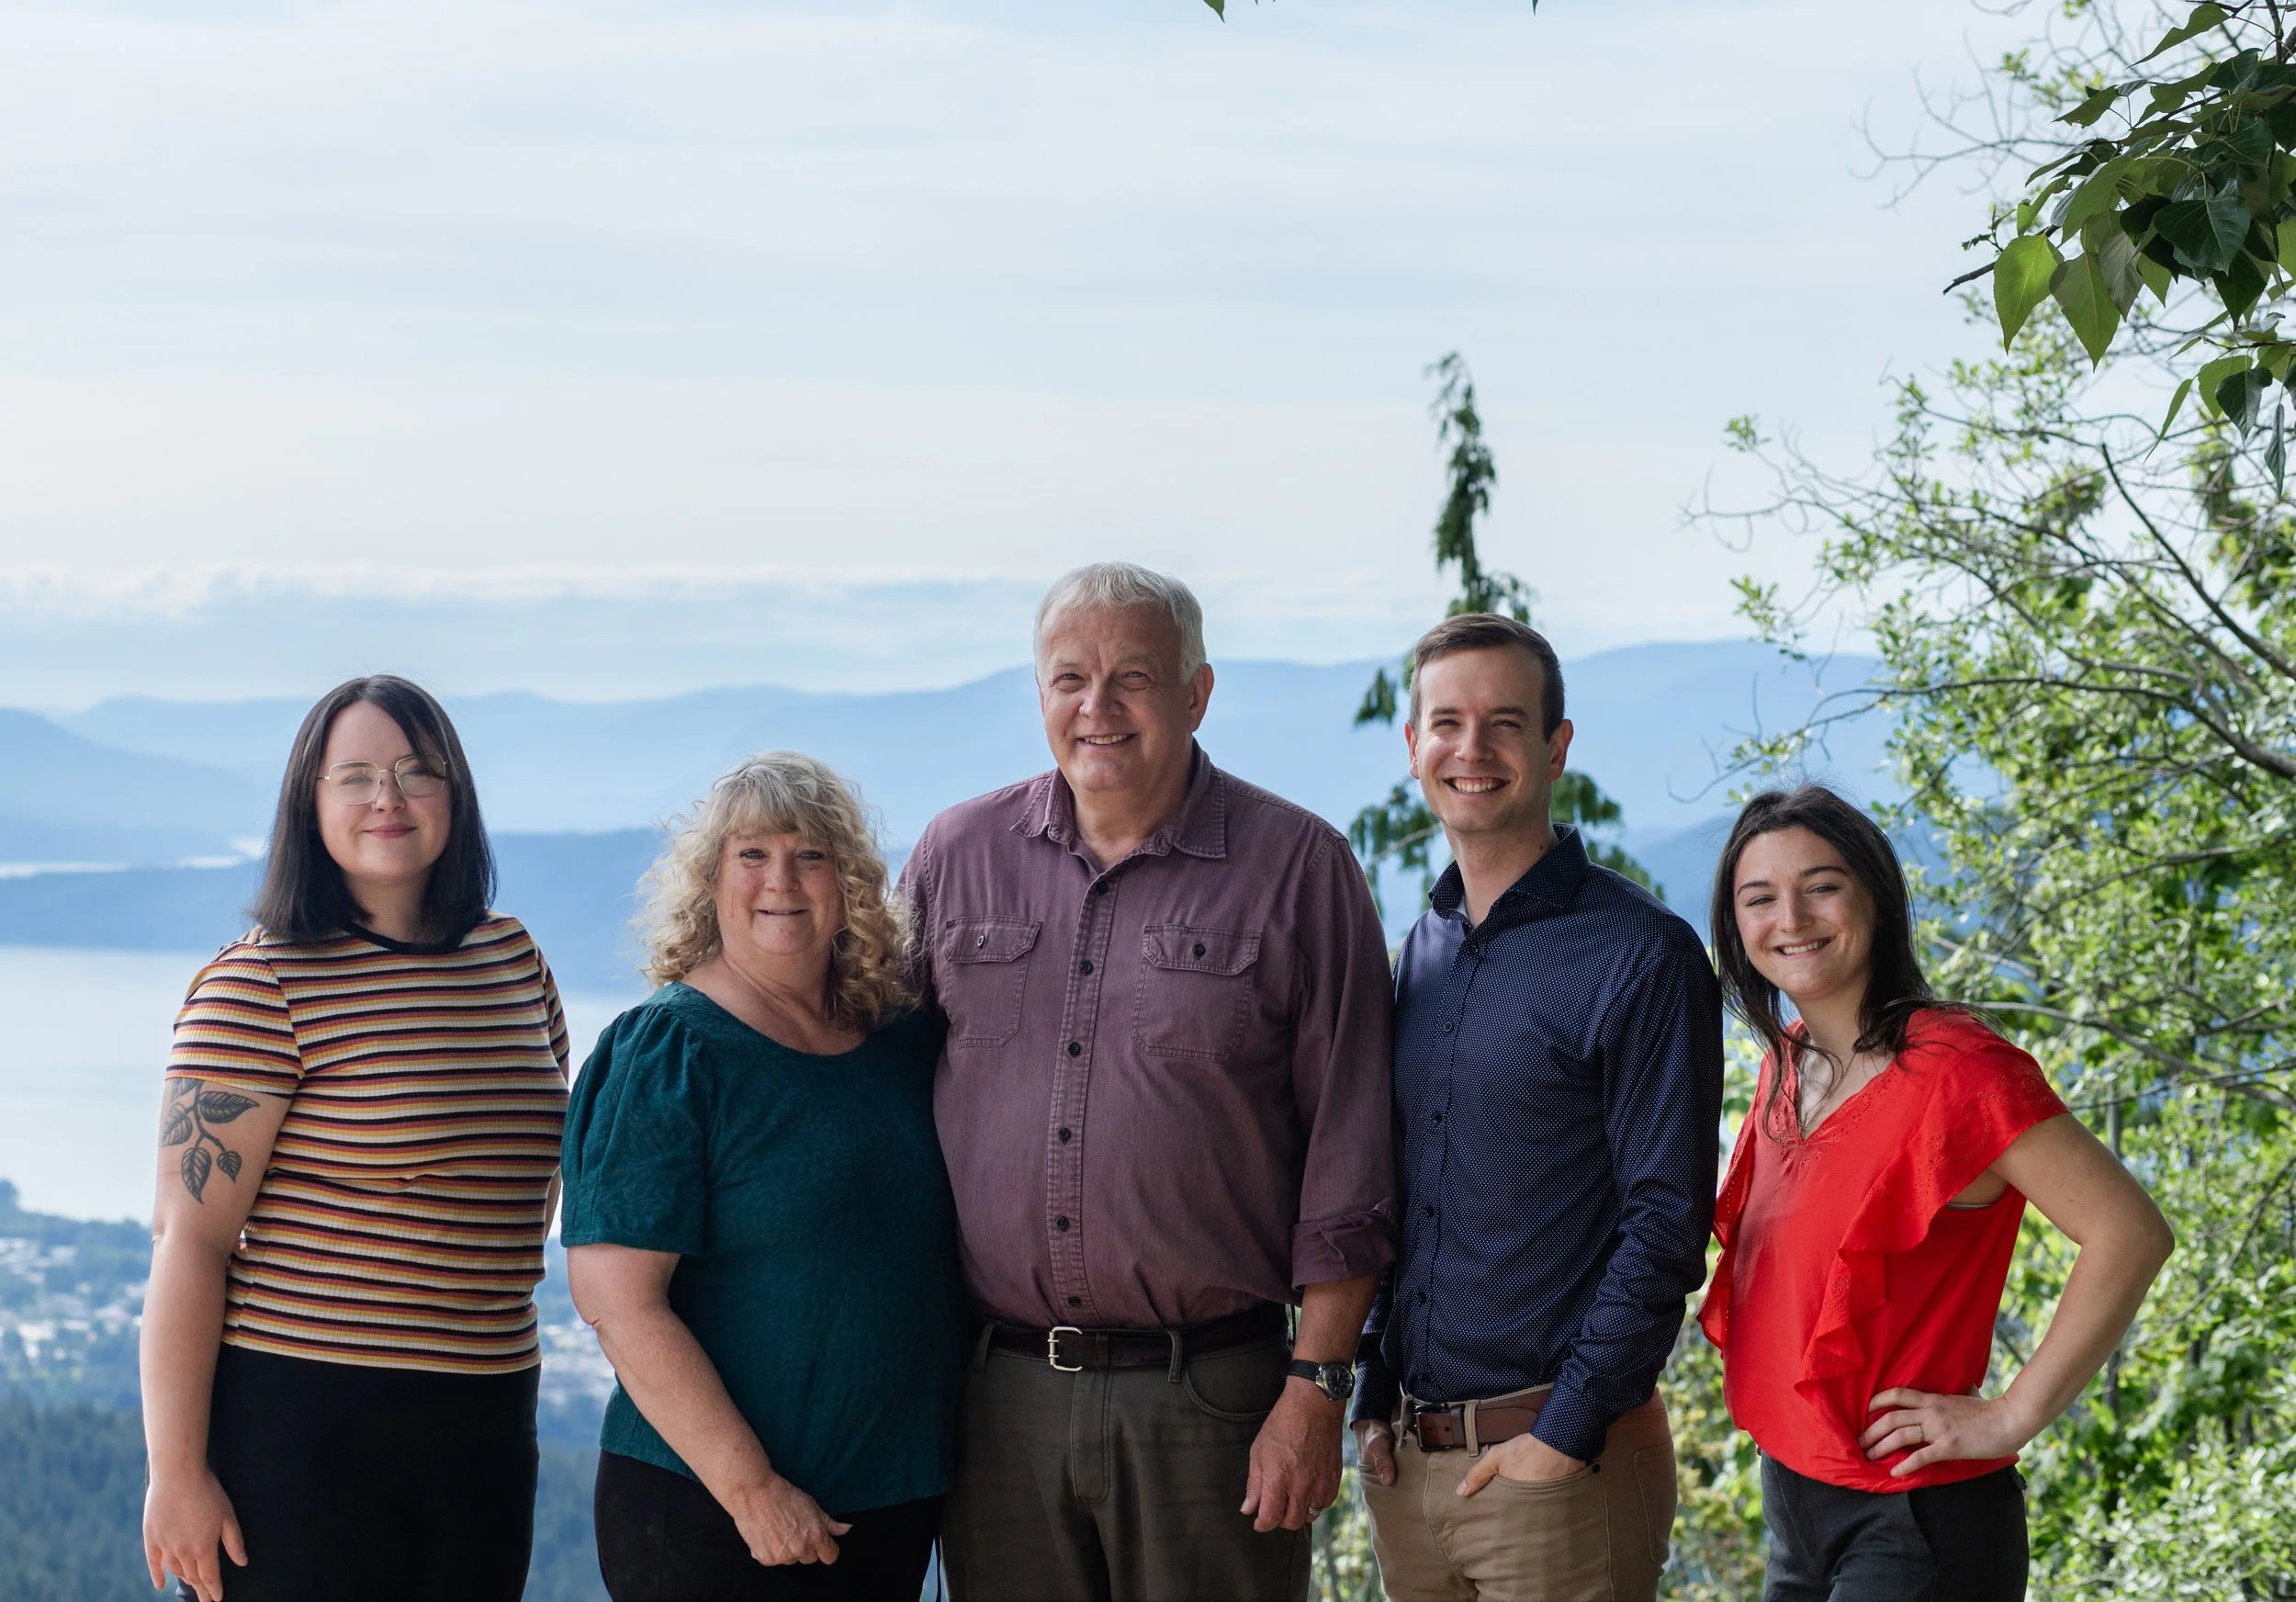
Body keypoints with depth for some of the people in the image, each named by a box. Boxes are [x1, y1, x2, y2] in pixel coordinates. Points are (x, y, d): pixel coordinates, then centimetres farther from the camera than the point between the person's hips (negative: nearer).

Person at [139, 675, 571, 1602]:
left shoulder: (513, 960, 9)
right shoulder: (258, 987, -10)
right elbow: (188, 1239, -13)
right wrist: (177, 1475, -16)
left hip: (484, 1428, 6)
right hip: (301, 1428, -6)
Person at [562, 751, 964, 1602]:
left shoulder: (906, 1041, 6)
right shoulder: (664, 1053, -10)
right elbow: (615, 1296, -17)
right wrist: (752, 1490, -19)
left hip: (898, 1500, 5)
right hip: (704, 1515, -5)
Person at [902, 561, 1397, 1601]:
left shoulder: (1298, 868, -1)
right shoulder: (956, 855, 8)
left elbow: (1347, 1159, -2)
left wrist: (1314, 1390, -7)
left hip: (1211, 1396, -3)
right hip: (998, 1391, 3)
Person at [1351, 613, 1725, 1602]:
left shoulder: (1642, 955, -10)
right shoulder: (1422, 953, 12)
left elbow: (1666, 1225, -13)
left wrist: (1568, 1431, -16)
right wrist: (1375, 1399, 9)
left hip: (1562, 1457, -6)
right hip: (1404, 1460, 6)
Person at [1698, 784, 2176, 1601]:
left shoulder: (1949, 1067, -17)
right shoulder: (1788, 1063, 7)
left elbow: (2130, 1233, -22)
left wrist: (2011, 1417, -19)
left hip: (1912, 1526, -8)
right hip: (1793, 1501, 8)